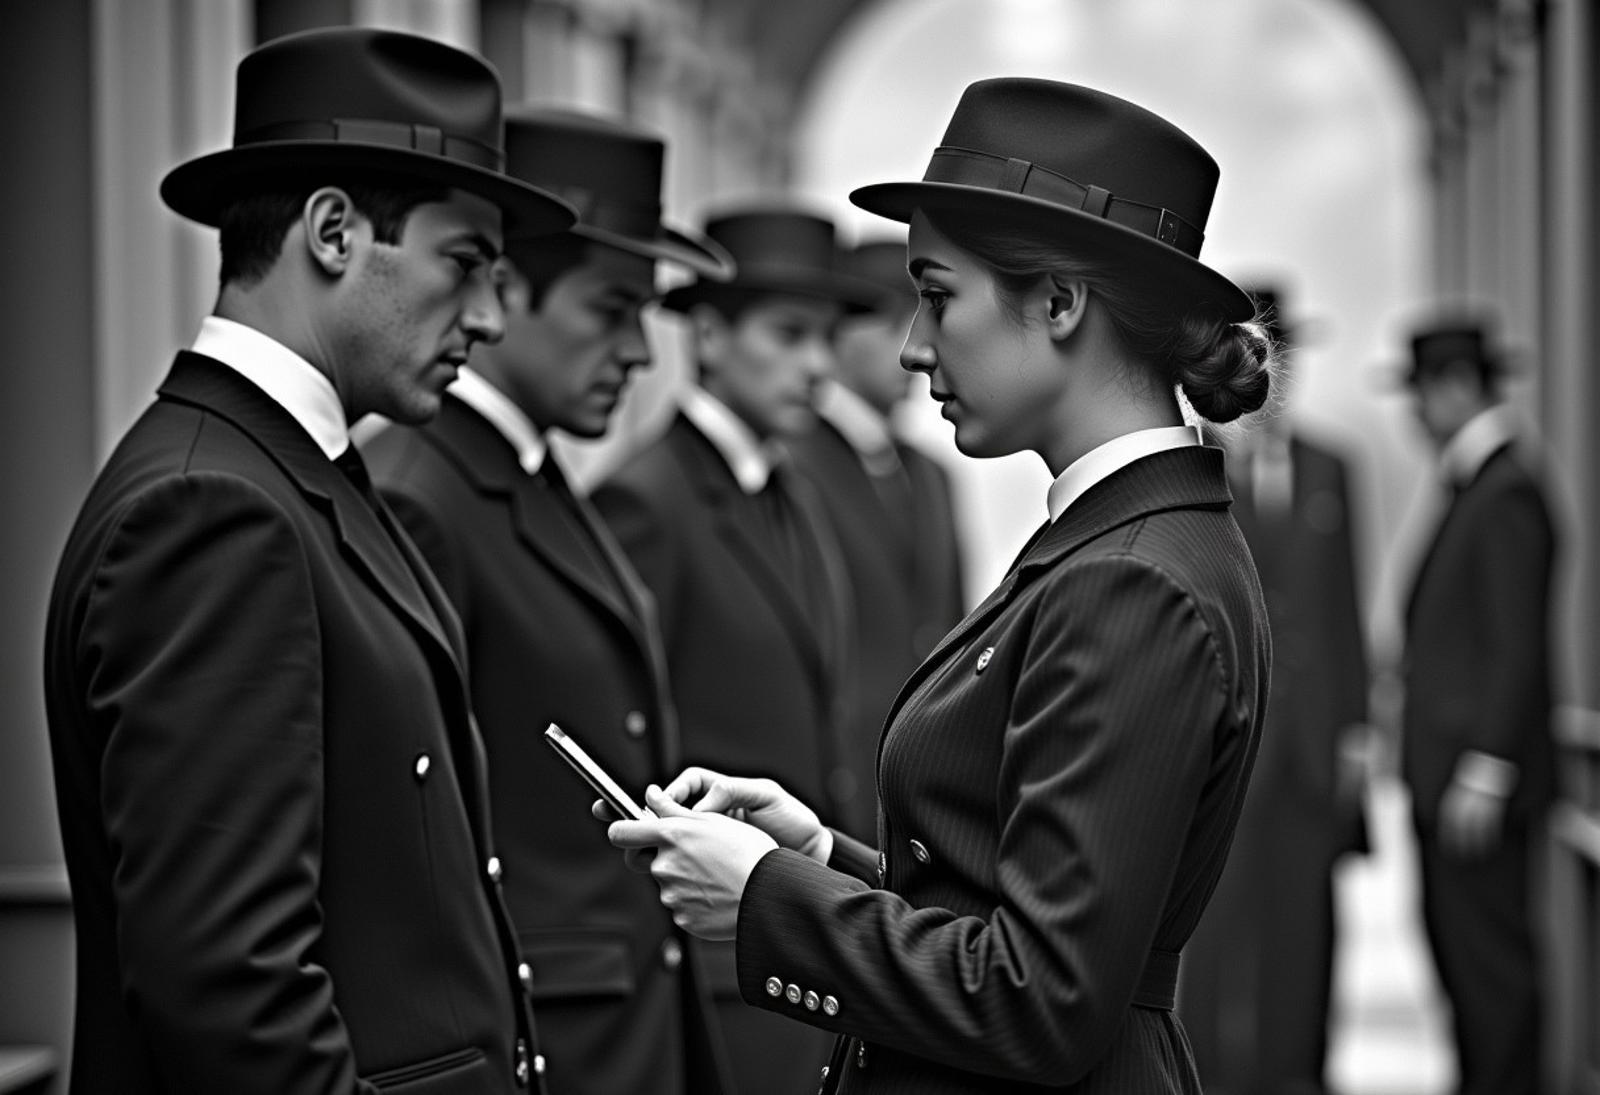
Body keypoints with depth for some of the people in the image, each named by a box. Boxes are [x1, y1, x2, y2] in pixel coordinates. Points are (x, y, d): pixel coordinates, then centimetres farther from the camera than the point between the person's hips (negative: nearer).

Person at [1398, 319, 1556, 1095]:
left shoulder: (1508, 494, -14)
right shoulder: (1475, 487, 16)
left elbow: (1518, 646, -19)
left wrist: (1483, 773, -20)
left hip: (1482, 784, -10)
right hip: (1447, 771, 10)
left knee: (1490, 958, -6)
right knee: (1458, 950, 14)